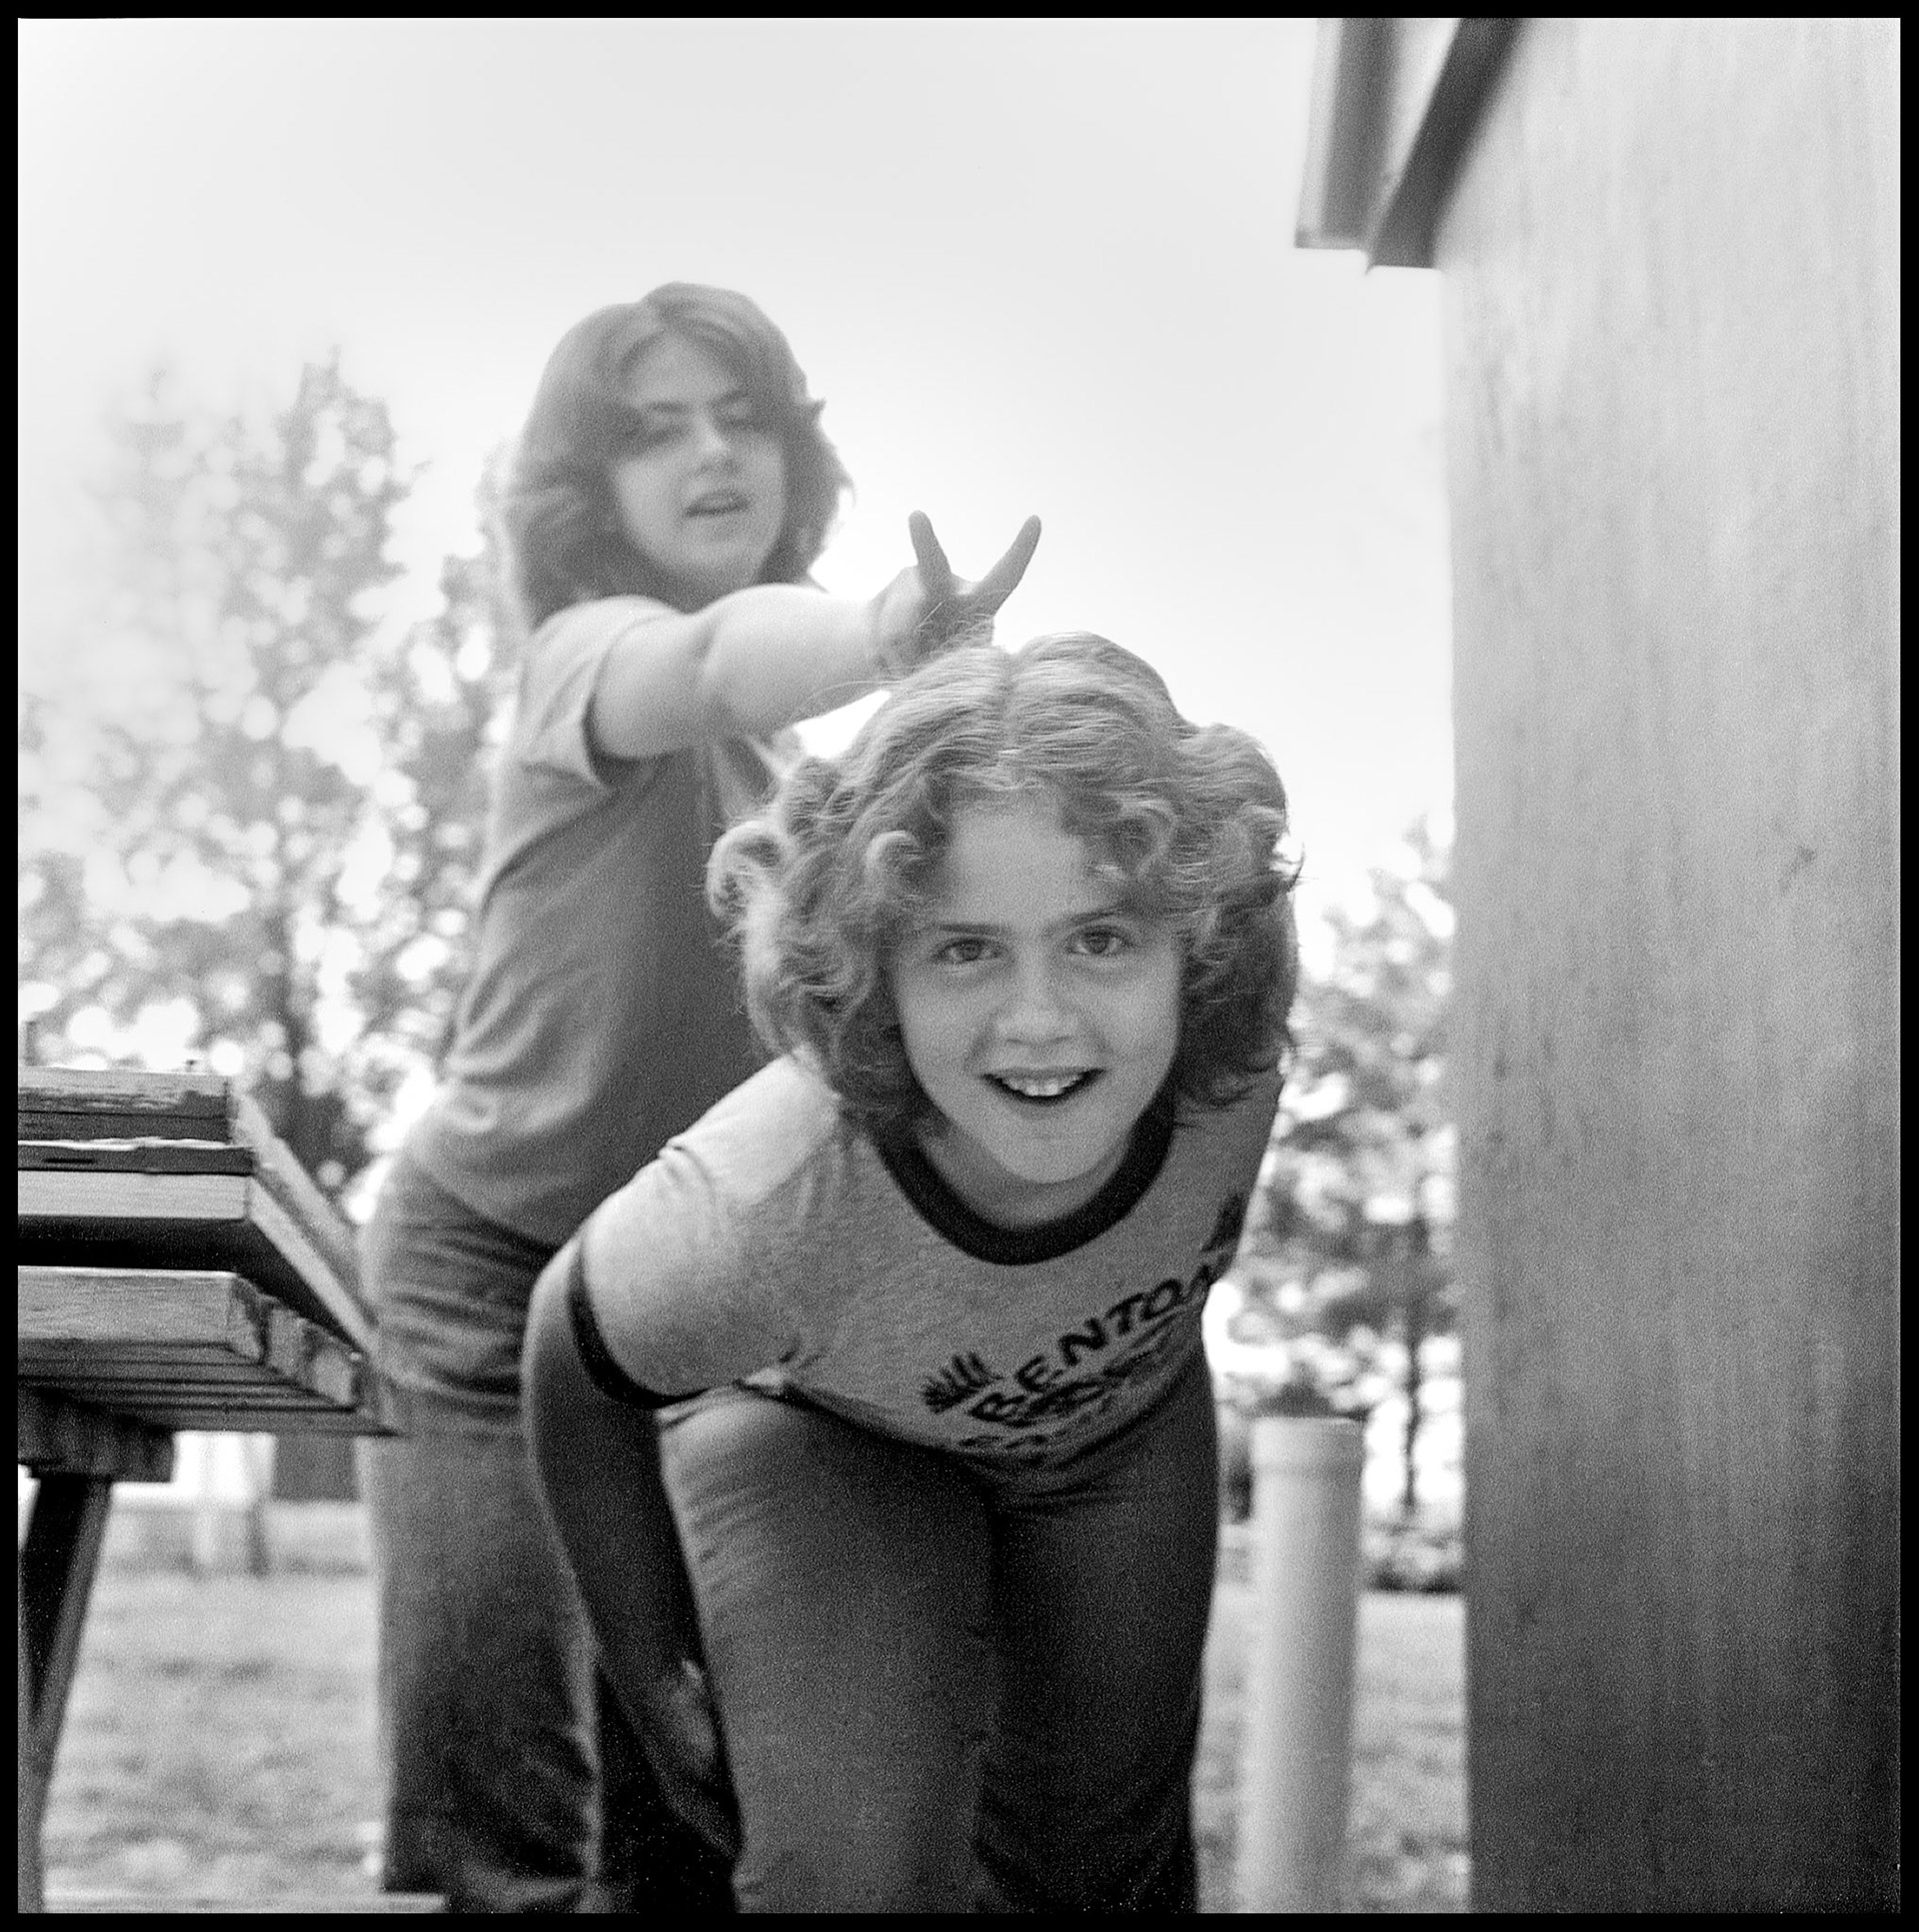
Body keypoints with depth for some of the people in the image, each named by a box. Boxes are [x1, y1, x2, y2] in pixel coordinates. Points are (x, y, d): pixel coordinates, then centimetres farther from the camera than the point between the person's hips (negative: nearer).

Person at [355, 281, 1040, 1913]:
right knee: (500, 1824, -16)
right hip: (500, 1267, -6)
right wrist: (885, 636, -61)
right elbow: (713, 666, -42)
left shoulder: (795, 745, 7)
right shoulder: (592, 652, -16)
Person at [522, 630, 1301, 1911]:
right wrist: (658, 1684, -10)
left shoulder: (1236, 1049, -36)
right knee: (856, 1876, -22)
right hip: (819, 1430, -3)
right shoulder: (760, 1219, -44)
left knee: (1104, 1862, 18)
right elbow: (578, 1372, -20)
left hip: (1126, 1422, 4)